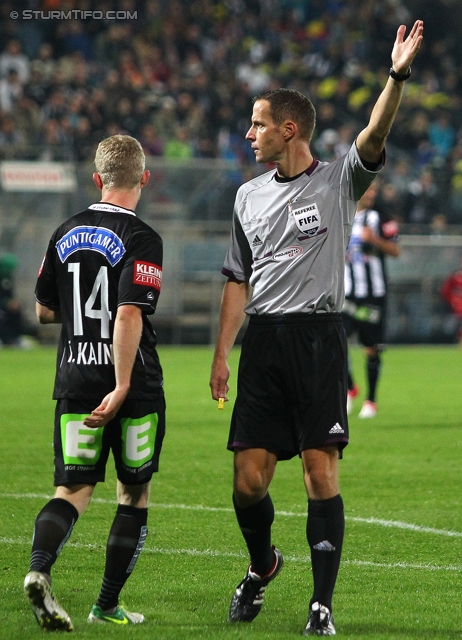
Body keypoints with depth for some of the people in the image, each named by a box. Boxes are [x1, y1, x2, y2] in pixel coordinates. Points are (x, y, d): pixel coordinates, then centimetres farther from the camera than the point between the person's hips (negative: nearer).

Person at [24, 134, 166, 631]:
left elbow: (44, 311, 15)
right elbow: (129, 315, -21)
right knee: (134, 493, 11)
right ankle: (108, 606, 13)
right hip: (131, 385, -4)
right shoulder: (140, 239, -10)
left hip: (74, 381, 4)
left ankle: (39, 569, -25)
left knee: (73, 489, 3)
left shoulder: (65, 235, 8)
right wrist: (121, 389, -23)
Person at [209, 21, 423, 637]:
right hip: (262, 341, 4)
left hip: (318, 337, -4)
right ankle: (262, 565, 26)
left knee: (321, 473, -8)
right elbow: (239, 281, 17)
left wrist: (396, 78, -32)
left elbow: (374, 135, -15)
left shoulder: (338, 181, 3)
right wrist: (221, 355, 10)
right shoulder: (249, 196, 15)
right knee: (248, 480, -1)